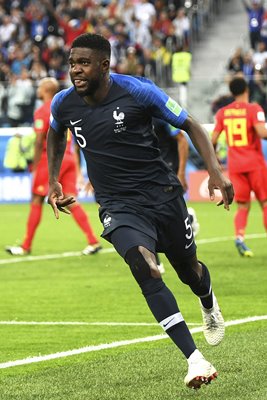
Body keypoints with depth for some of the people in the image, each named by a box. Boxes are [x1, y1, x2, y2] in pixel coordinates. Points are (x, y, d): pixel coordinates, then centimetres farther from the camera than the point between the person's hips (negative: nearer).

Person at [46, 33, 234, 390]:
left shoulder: (138, 91, -14)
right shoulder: (64, 104, -3)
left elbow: (190, 125, -5)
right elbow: (56, 134, 23)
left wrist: (215, 170, -16)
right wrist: (53, 182, 19)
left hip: (162, 194, -1)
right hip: (118, 206, 1)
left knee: (189, 269, 14)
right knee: (145, 269, -24)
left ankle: (209, 306, 55)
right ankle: (195, 360, -26)